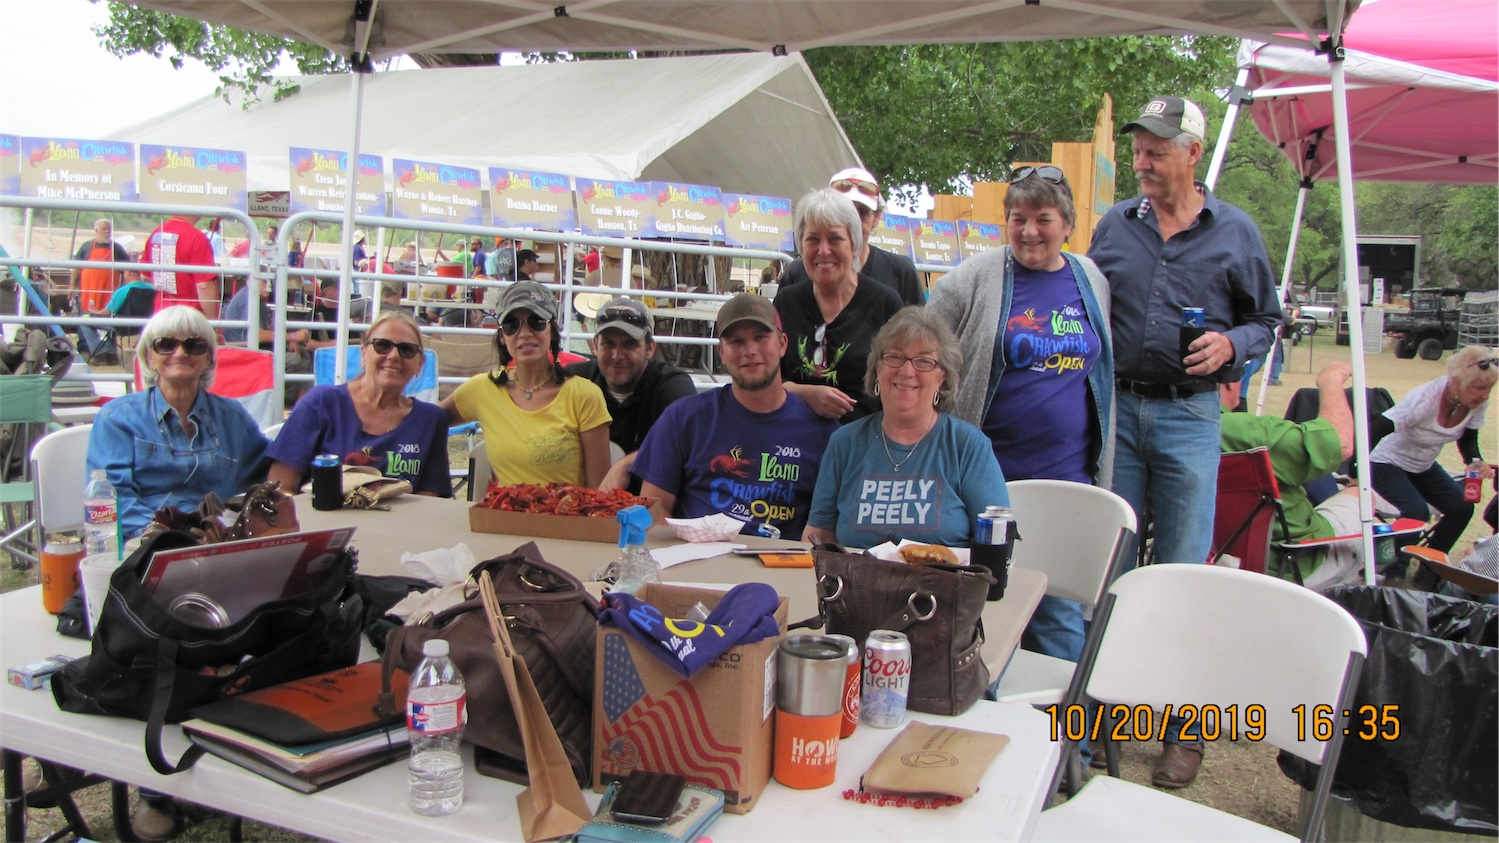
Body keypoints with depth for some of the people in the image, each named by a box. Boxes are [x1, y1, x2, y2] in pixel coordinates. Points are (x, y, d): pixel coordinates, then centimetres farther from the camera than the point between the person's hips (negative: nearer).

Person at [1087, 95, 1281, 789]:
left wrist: (1231, 345, -11)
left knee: (1182, 573, 2)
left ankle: (1183, 726, 15)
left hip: (1188, 416, -2)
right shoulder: (1115, 225, 9)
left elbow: (1266, 320, 10)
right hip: (1116, 408, 2)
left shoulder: (1235, 232, 4)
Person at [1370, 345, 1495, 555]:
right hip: (1388, 463, -7)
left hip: (1423, 466, 7)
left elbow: (1468, 441, 4)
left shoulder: (1478, 404, -14)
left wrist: (1477, 462, -19)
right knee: (1416, 511, -25)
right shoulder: (1424, 399, -34)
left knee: (1462, 507, -6)